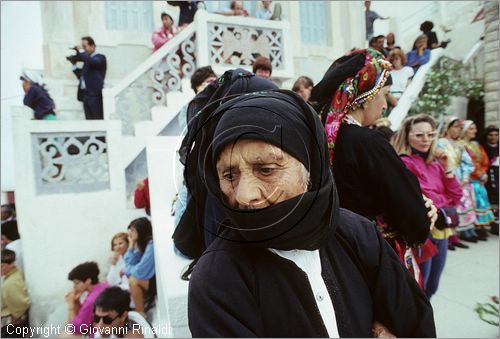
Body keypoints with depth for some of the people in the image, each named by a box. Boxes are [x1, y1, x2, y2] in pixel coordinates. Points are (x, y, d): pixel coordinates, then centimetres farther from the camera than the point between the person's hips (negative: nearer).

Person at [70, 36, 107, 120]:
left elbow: (92, 62, -21)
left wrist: (81, 52, -8)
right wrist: (74, 64, 13)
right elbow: (81, 76, 22)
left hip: (95, 95, -7)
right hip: (85, 95, 7)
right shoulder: (87, 60, 22)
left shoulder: (100, 58, 2)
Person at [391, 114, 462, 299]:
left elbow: (456, 196, 7)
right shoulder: (404, 163, -15)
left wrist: (447, 168, -3)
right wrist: (446, 199, -1)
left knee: (431, 287, 21)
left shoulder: (434, 163, 11)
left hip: (440, 230, 8)